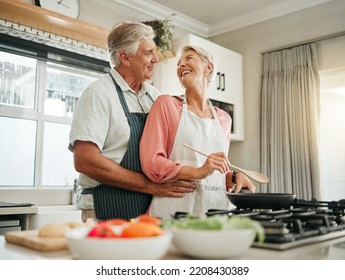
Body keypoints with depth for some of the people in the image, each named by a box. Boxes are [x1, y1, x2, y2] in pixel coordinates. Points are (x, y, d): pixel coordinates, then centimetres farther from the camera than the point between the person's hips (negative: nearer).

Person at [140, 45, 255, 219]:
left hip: (218, 205, 4)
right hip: (177, 206, -4)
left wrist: (234, 177, 1)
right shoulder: (166, 104, 0)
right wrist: (197, 172, -20)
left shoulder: (223, 118, 13)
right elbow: (150, 161, -10)